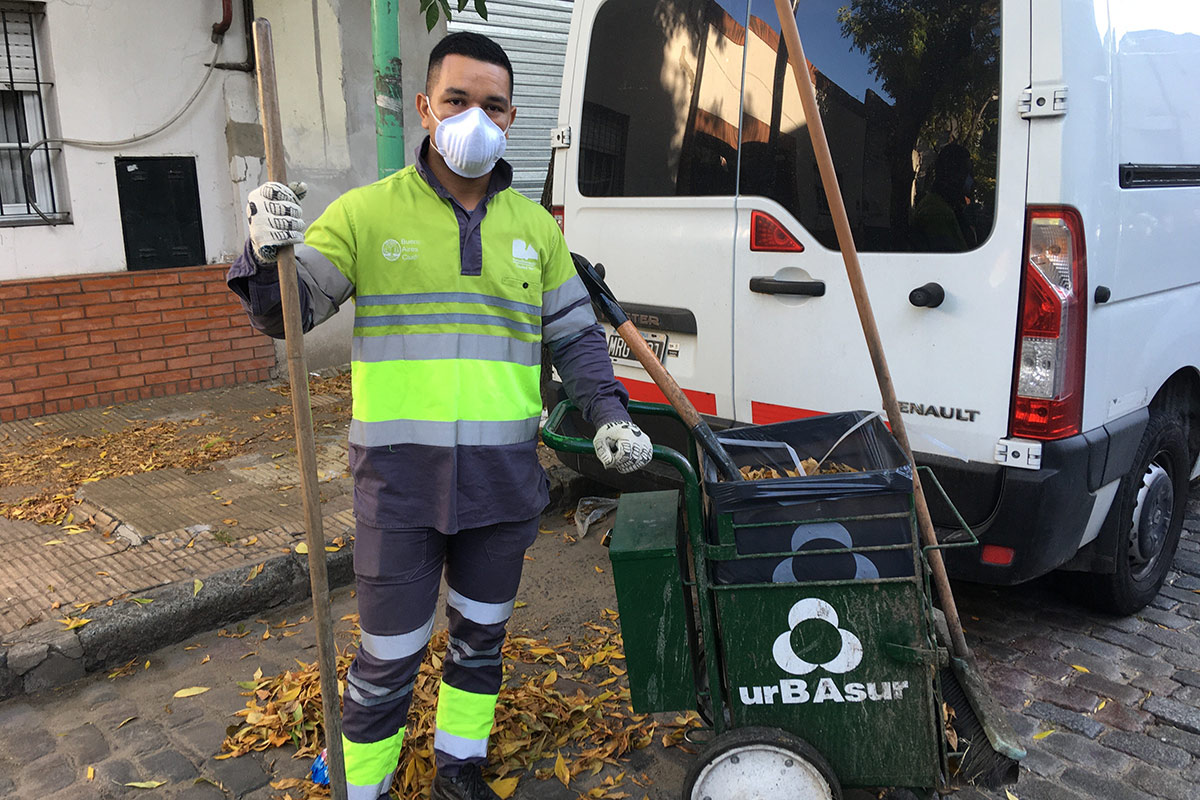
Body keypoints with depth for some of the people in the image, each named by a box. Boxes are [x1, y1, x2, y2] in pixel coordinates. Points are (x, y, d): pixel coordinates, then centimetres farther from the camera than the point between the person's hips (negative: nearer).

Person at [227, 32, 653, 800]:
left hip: (504, 476, 4)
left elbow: (576, 335, 12)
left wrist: (609, 414, -1)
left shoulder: (534, 226, 7)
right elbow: (288, 314, -5)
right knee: (391, 654, 5)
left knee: (481, 635, 19)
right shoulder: (366, 213, -3)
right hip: (400, 478, -3)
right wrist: (268, 255, -26)